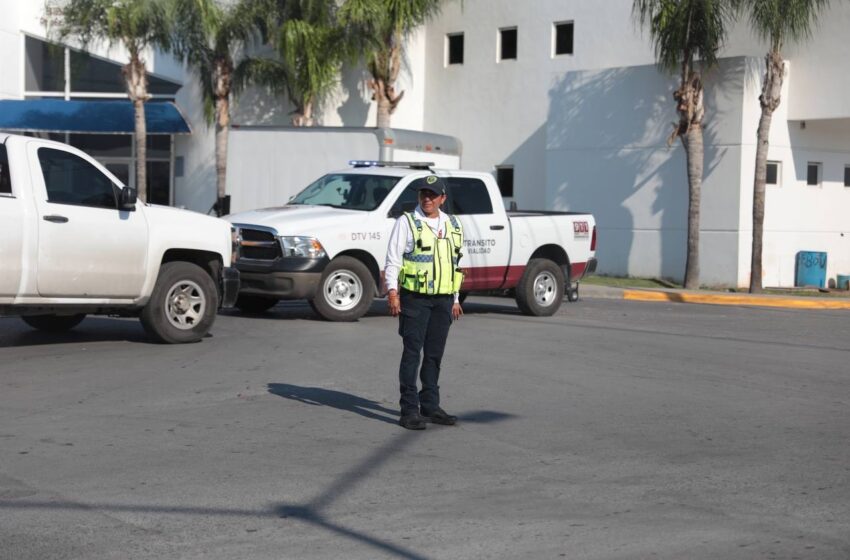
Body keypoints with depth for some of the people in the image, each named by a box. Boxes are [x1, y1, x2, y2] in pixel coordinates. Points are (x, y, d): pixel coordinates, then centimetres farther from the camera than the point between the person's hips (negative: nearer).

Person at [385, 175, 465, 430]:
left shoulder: (453, 225, 14)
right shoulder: (407, 222, -1)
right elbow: (392, 260, -6)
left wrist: (455, 299, 19)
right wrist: (392, 291, -17)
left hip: (443, 300, 5)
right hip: (414, 298, -5)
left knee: (435, 354, 10)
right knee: (412, 353, -6)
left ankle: (430, 406, 18)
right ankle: (409, 410, -3)